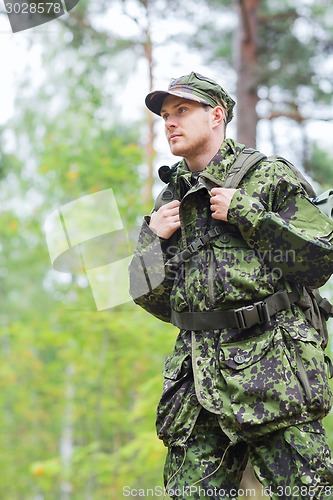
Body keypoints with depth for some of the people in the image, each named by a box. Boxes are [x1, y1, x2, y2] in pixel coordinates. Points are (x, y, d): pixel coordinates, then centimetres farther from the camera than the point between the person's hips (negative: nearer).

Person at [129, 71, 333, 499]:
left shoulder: (267, 178, 3)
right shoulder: (170, 200, 19)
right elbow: (156, 300, 21)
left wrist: (245, 213, -9)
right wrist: (152, 240, 4)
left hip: (272, 367, -5)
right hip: (197, 379, 5)